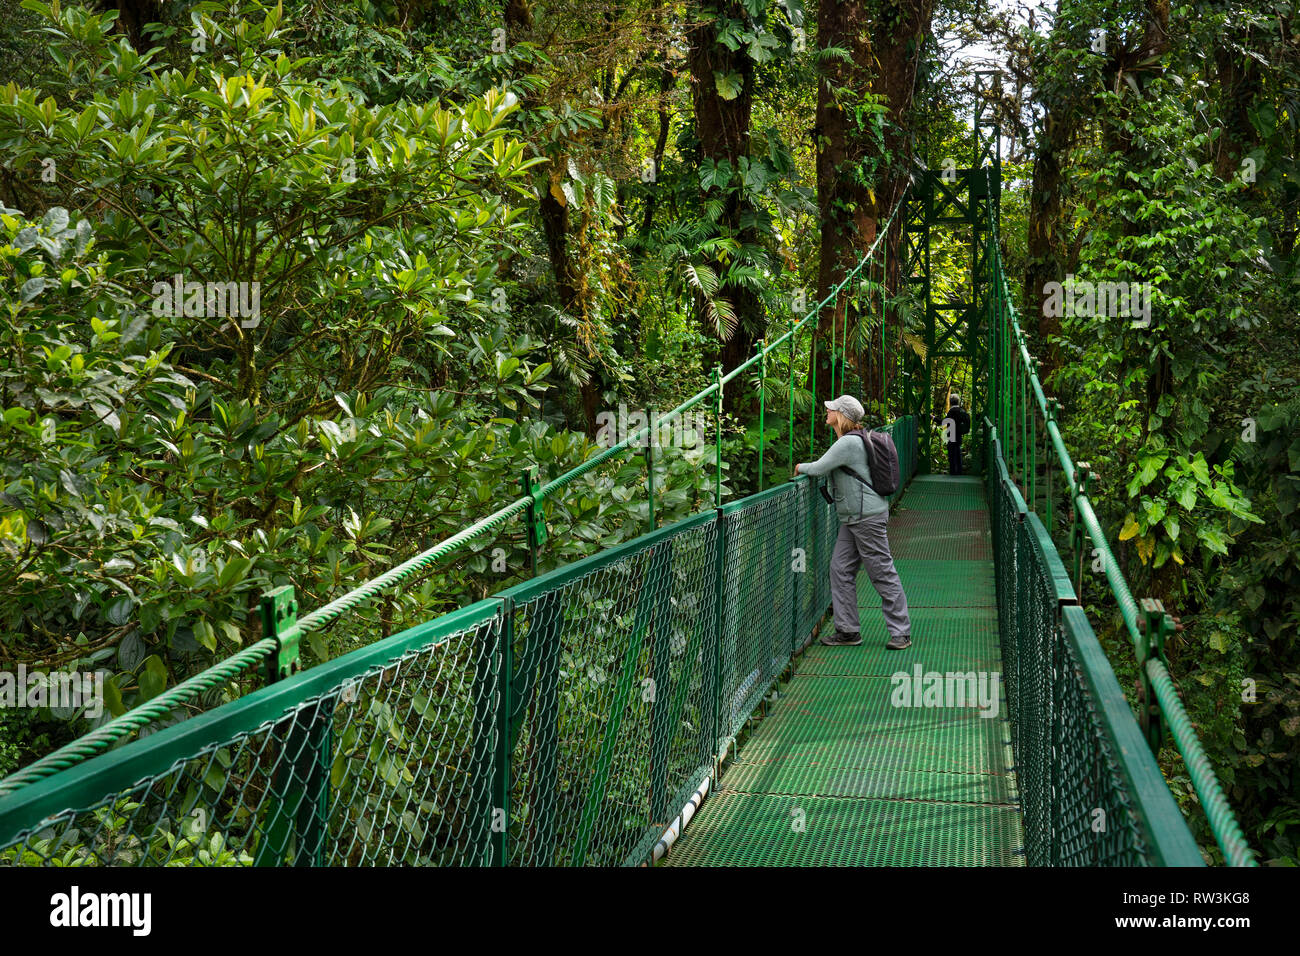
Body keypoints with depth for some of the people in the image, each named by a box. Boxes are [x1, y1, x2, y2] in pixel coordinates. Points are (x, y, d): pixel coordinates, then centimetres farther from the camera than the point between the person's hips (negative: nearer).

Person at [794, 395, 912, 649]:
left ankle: (901, 632, 2)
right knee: (841, 569, 9)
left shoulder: (849, 443, -18)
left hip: (868, 516, -11)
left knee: (882, 573, -5)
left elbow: (820, 468, -16)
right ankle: (848, 630, 14)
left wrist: (801, 467, 2)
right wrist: (810, 467, 12)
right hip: (852, 518, 11)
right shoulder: (852, 440, 14)